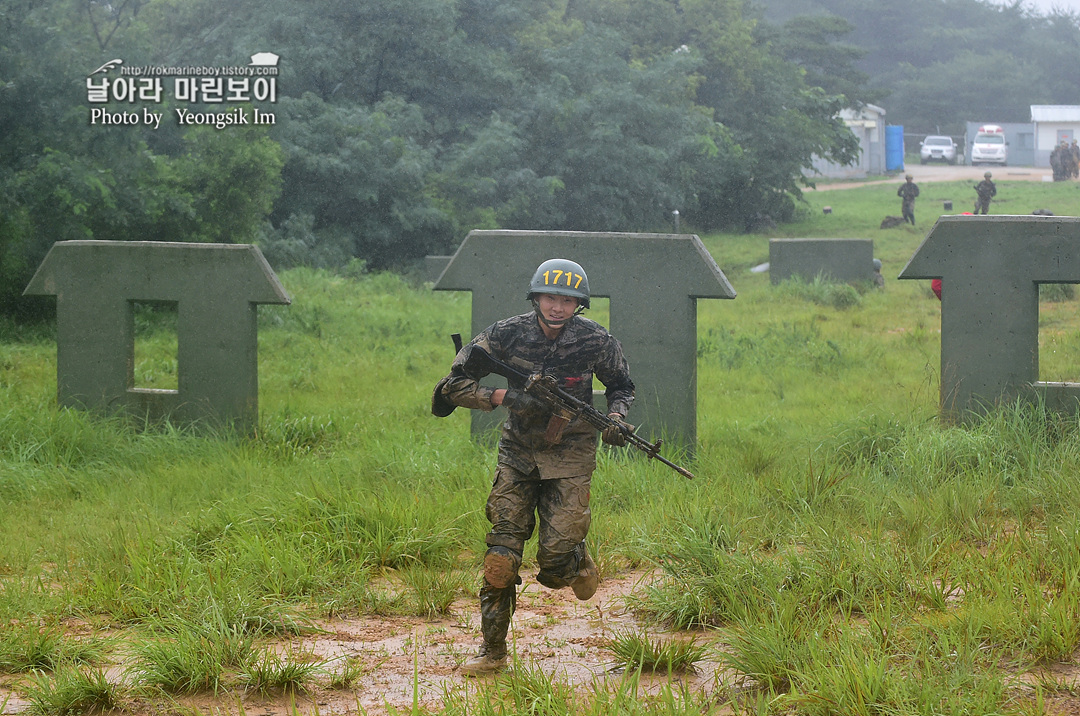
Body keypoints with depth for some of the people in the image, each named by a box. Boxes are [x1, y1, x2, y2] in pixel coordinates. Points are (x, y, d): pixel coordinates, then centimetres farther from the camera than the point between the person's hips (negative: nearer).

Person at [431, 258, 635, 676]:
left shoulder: (596, 342, -9)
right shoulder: (507, 335, -11)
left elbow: (621, 387, 9)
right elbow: (455, 384, -8)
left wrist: (616, 418, -11)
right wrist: (503, 396, -22)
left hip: (569, 458, -1)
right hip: (517, 454, 1)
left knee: (555, 562, -11)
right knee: (500, 558, -6)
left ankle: (579, 561, 27)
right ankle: (492, 651, 5)